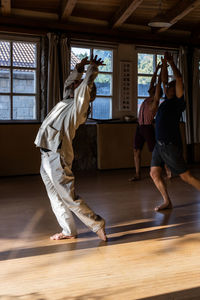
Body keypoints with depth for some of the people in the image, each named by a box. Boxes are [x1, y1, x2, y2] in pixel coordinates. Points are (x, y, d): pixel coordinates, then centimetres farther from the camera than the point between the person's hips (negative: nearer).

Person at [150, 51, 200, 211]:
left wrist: (171, 62, -3)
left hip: (171, 145, -8)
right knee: (154, 173, 4)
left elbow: (179, 79, -12)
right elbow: (164, 80, 24)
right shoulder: (167, 100, 16)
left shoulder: (179, 102, -5)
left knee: (186, 176, -3)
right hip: (160, 144, 8)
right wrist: (164, 63, 21)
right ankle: (167, 201, 12)